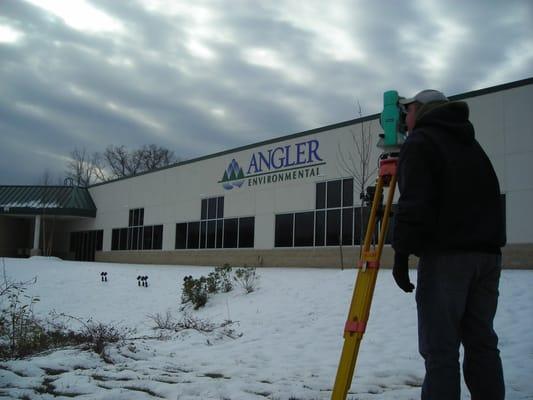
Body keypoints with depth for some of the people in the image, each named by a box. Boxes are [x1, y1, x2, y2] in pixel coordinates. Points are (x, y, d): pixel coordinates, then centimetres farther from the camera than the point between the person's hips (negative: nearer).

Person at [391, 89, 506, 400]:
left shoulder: (420, 142, -1)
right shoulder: (470, 144, 23)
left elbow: (415, 202, -13)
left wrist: (401, 253, -15)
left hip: (446, 254, -7)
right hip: (488, 252, 8)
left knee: (441, 348, -7)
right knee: (481, 341, 11)